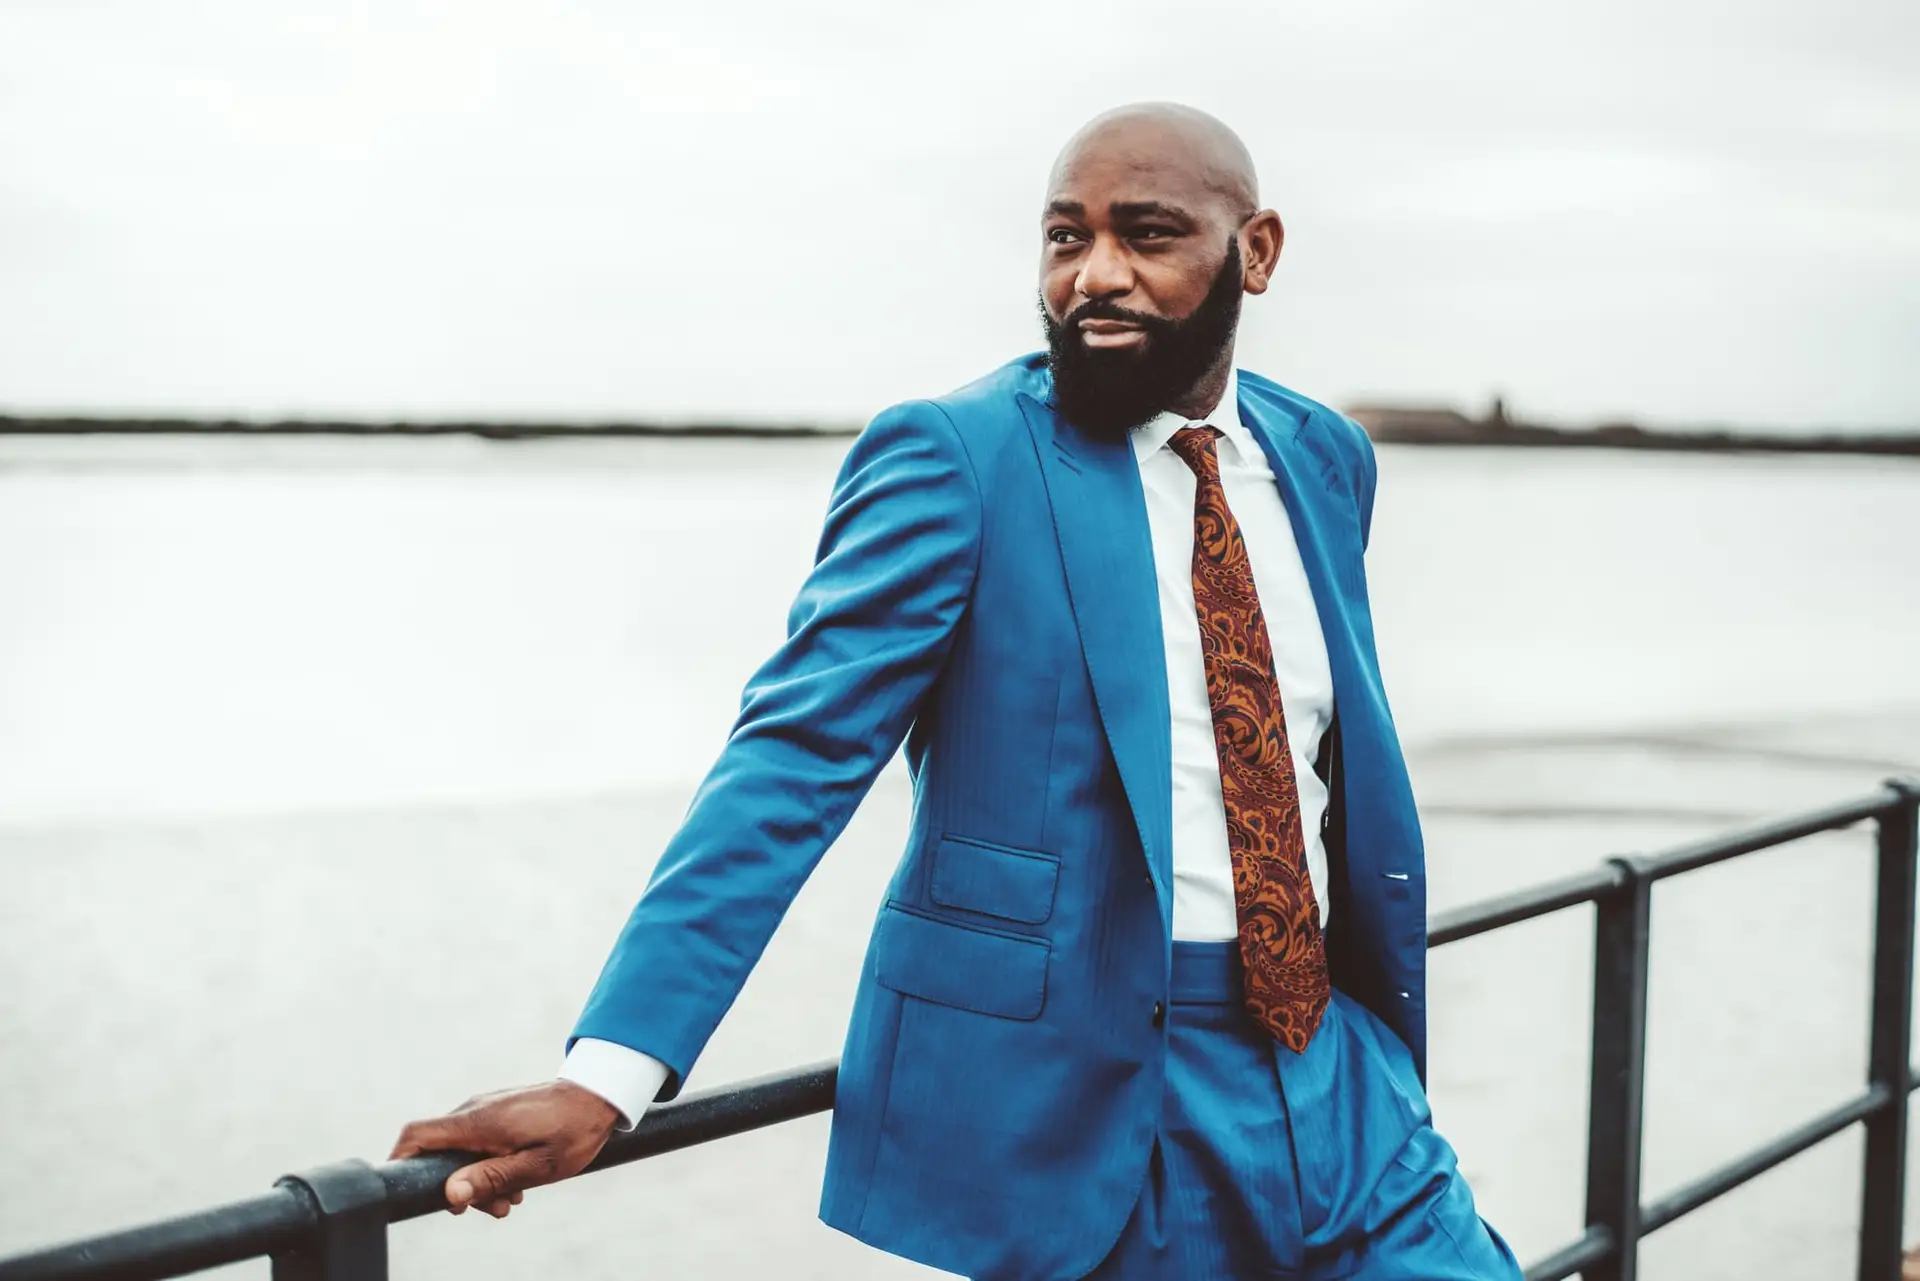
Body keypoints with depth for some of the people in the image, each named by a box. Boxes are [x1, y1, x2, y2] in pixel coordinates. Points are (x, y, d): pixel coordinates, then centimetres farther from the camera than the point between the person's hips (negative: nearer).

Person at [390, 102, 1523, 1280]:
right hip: (1073, 1087, -5)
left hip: (1326, 1066, 5)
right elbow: (797, 756, -17)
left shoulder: (1323, 458, 8)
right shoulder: (953, 460, -10)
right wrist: (609, 1072, -25)